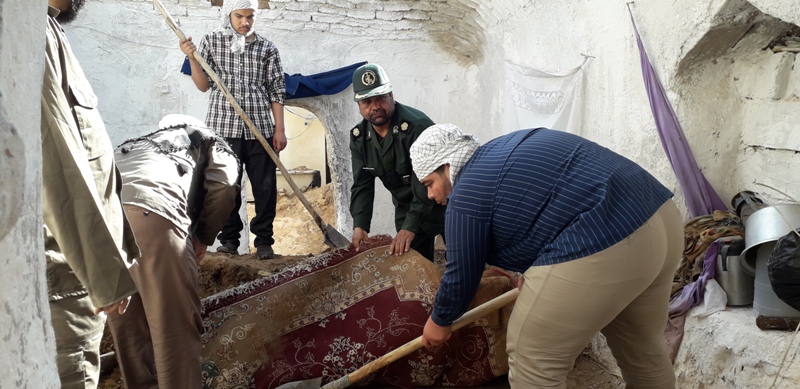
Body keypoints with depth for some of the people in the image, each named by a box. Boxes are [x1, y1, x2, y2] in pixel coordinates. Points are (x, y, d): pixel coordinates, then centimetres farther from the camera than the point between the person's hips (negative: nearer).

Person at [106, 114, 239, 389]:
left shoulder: (147, 141, 42)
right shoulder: (213, 145, 28)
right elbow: (223, 185, 6)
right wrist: (204, 237, 17)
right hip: (150, 207, -6)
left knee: (125, 319, 19)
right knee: (175, 324, 2)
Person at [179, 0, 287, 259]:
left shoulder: (267, 49, 7)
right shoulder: (212, 41, 8)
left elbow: (276, 91, 7)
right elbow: (204, 85, 7)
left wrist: (280, 129, 2)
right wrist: (192, 58, -8)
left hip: (260, 129, 0)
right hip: (223, 127, 0)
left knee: (265, 187, 0)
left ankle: (263, 240, 11)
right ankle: (229, 239, 17)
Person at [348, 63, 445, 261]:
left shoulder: (417, 126, -27)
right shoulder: (359, 136, -5)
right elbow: (362, 184, -5)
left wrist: (411, 226, -35)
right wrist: (360, 225, -18)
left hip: (444, 202, -6)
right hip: (406, 207, 6)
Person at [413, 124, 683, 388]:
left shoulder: (467, 194, -4)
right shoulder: (503, 153, 23)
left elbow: (462, 274, 4)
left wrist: (440, 320, 22)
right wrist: (533, 273, 44)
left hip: (598, 251, -10)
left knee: (532, 362, 7)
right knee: (641, 347, 27)